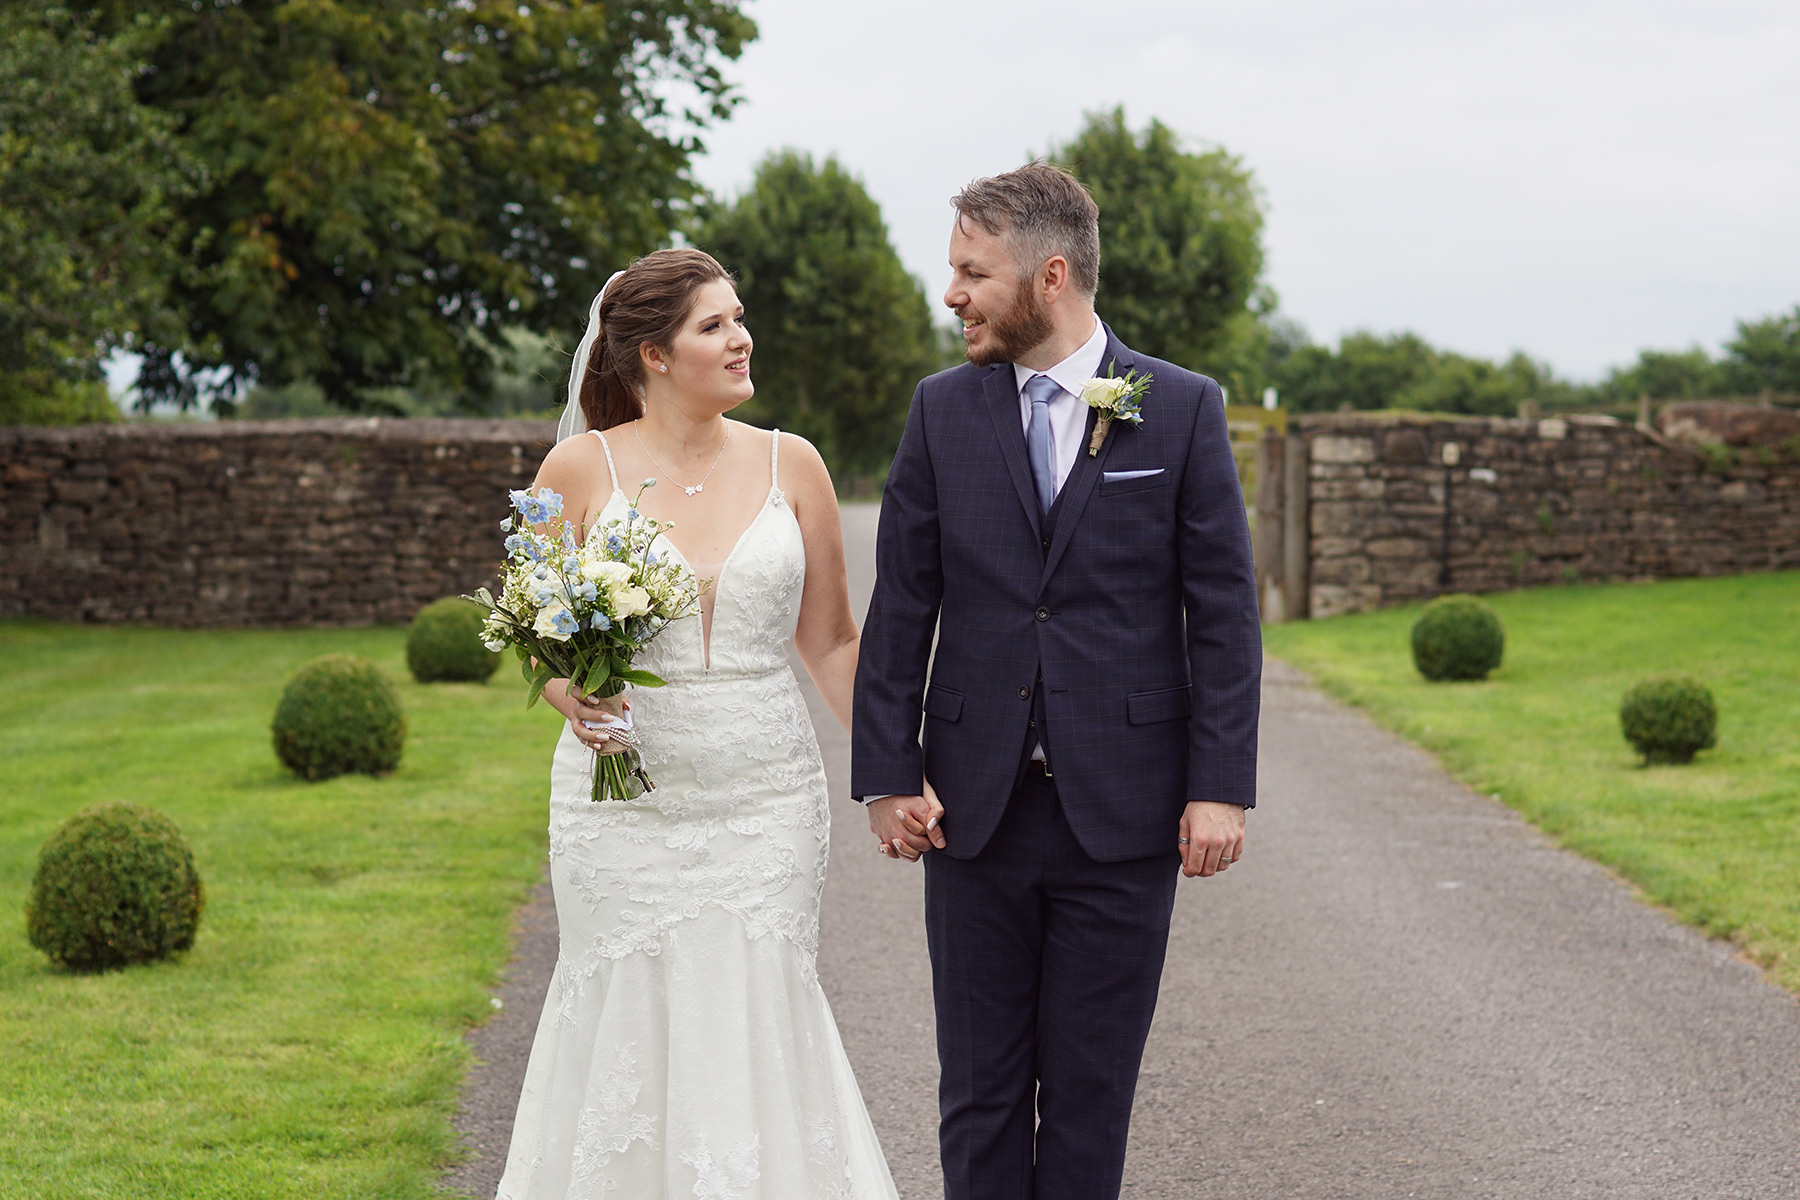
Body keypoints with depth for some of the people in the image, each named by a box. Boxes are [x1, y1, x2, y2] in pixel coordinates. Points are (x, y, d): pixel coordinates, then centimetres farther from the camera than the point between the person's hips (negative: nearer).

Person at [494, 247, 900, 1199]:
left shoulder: (789, 466, 4)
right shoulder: (583, 467, -1)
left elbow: (830, 641, 9)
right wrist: (567, 691, -14)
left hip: (766, 799, 1)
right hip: (621, 795, -1)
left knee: (757, 1027, -1)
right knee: (624, 1027, 3)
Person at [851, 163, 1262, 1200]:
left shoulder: (1184, 409, -2)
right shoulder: (943, 410, 4)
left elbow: (1224, 612, -2)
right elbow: (902, 608, 5)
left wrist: (1223, 786, -8)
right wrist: (887, 774, -1)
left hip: (1121, 808, -2)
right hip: (976, 806, 2)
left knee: (1091, 1088, 6)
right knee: (980, 1088, 7)